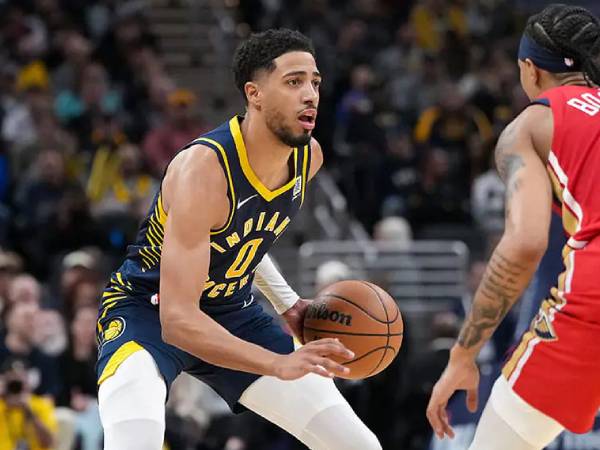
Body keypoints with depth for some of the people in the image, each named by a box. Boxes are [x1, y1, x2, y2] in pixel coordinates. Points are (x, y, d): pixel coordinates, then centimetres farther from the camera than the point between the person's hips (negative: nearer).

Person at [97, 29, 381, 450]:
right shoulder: (204, 170, -31)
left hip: (232, 312, 7)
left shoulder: (308, 156, -8)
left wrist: (288, 304, 7)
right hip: (149, 309, -7)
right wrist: (279, 364, -46)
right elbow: (178, 320, -37)